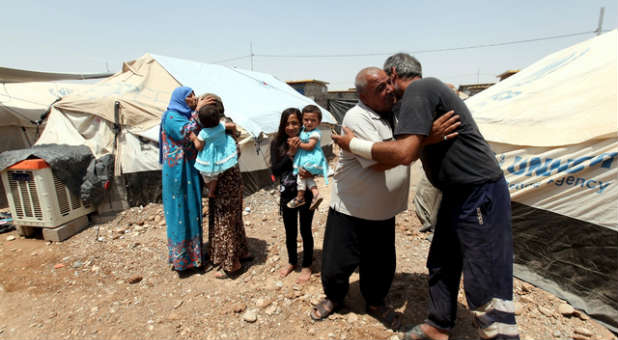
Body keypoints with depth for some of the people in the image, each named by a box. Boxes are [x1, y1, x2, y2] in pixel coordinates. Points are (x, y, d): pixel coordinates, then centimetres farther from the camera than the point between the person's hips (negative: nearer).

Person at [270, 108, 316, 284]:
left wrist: (309, 172, -28)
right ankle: (292, 262, 42)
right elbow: (275, 170, -12)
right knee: (290, 231, 18)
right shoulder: (277, 143, -5)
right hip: (287, 194, 3)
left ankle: (307, 266, 31)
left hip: (305, 193, -3)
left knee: (305, 231, 11)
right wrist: (290, 153, -21)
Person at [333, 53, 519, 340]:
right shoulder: (426, 90, 15)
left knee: (486, 287, -4)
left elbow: (404, 153, -28)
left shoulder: (418, 90, -16)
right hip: (457, 194, 11)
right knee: (441, 266, 19)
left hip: (480, 194, -10)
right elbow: (416, 151, 24)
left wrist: (354, 144, -15)